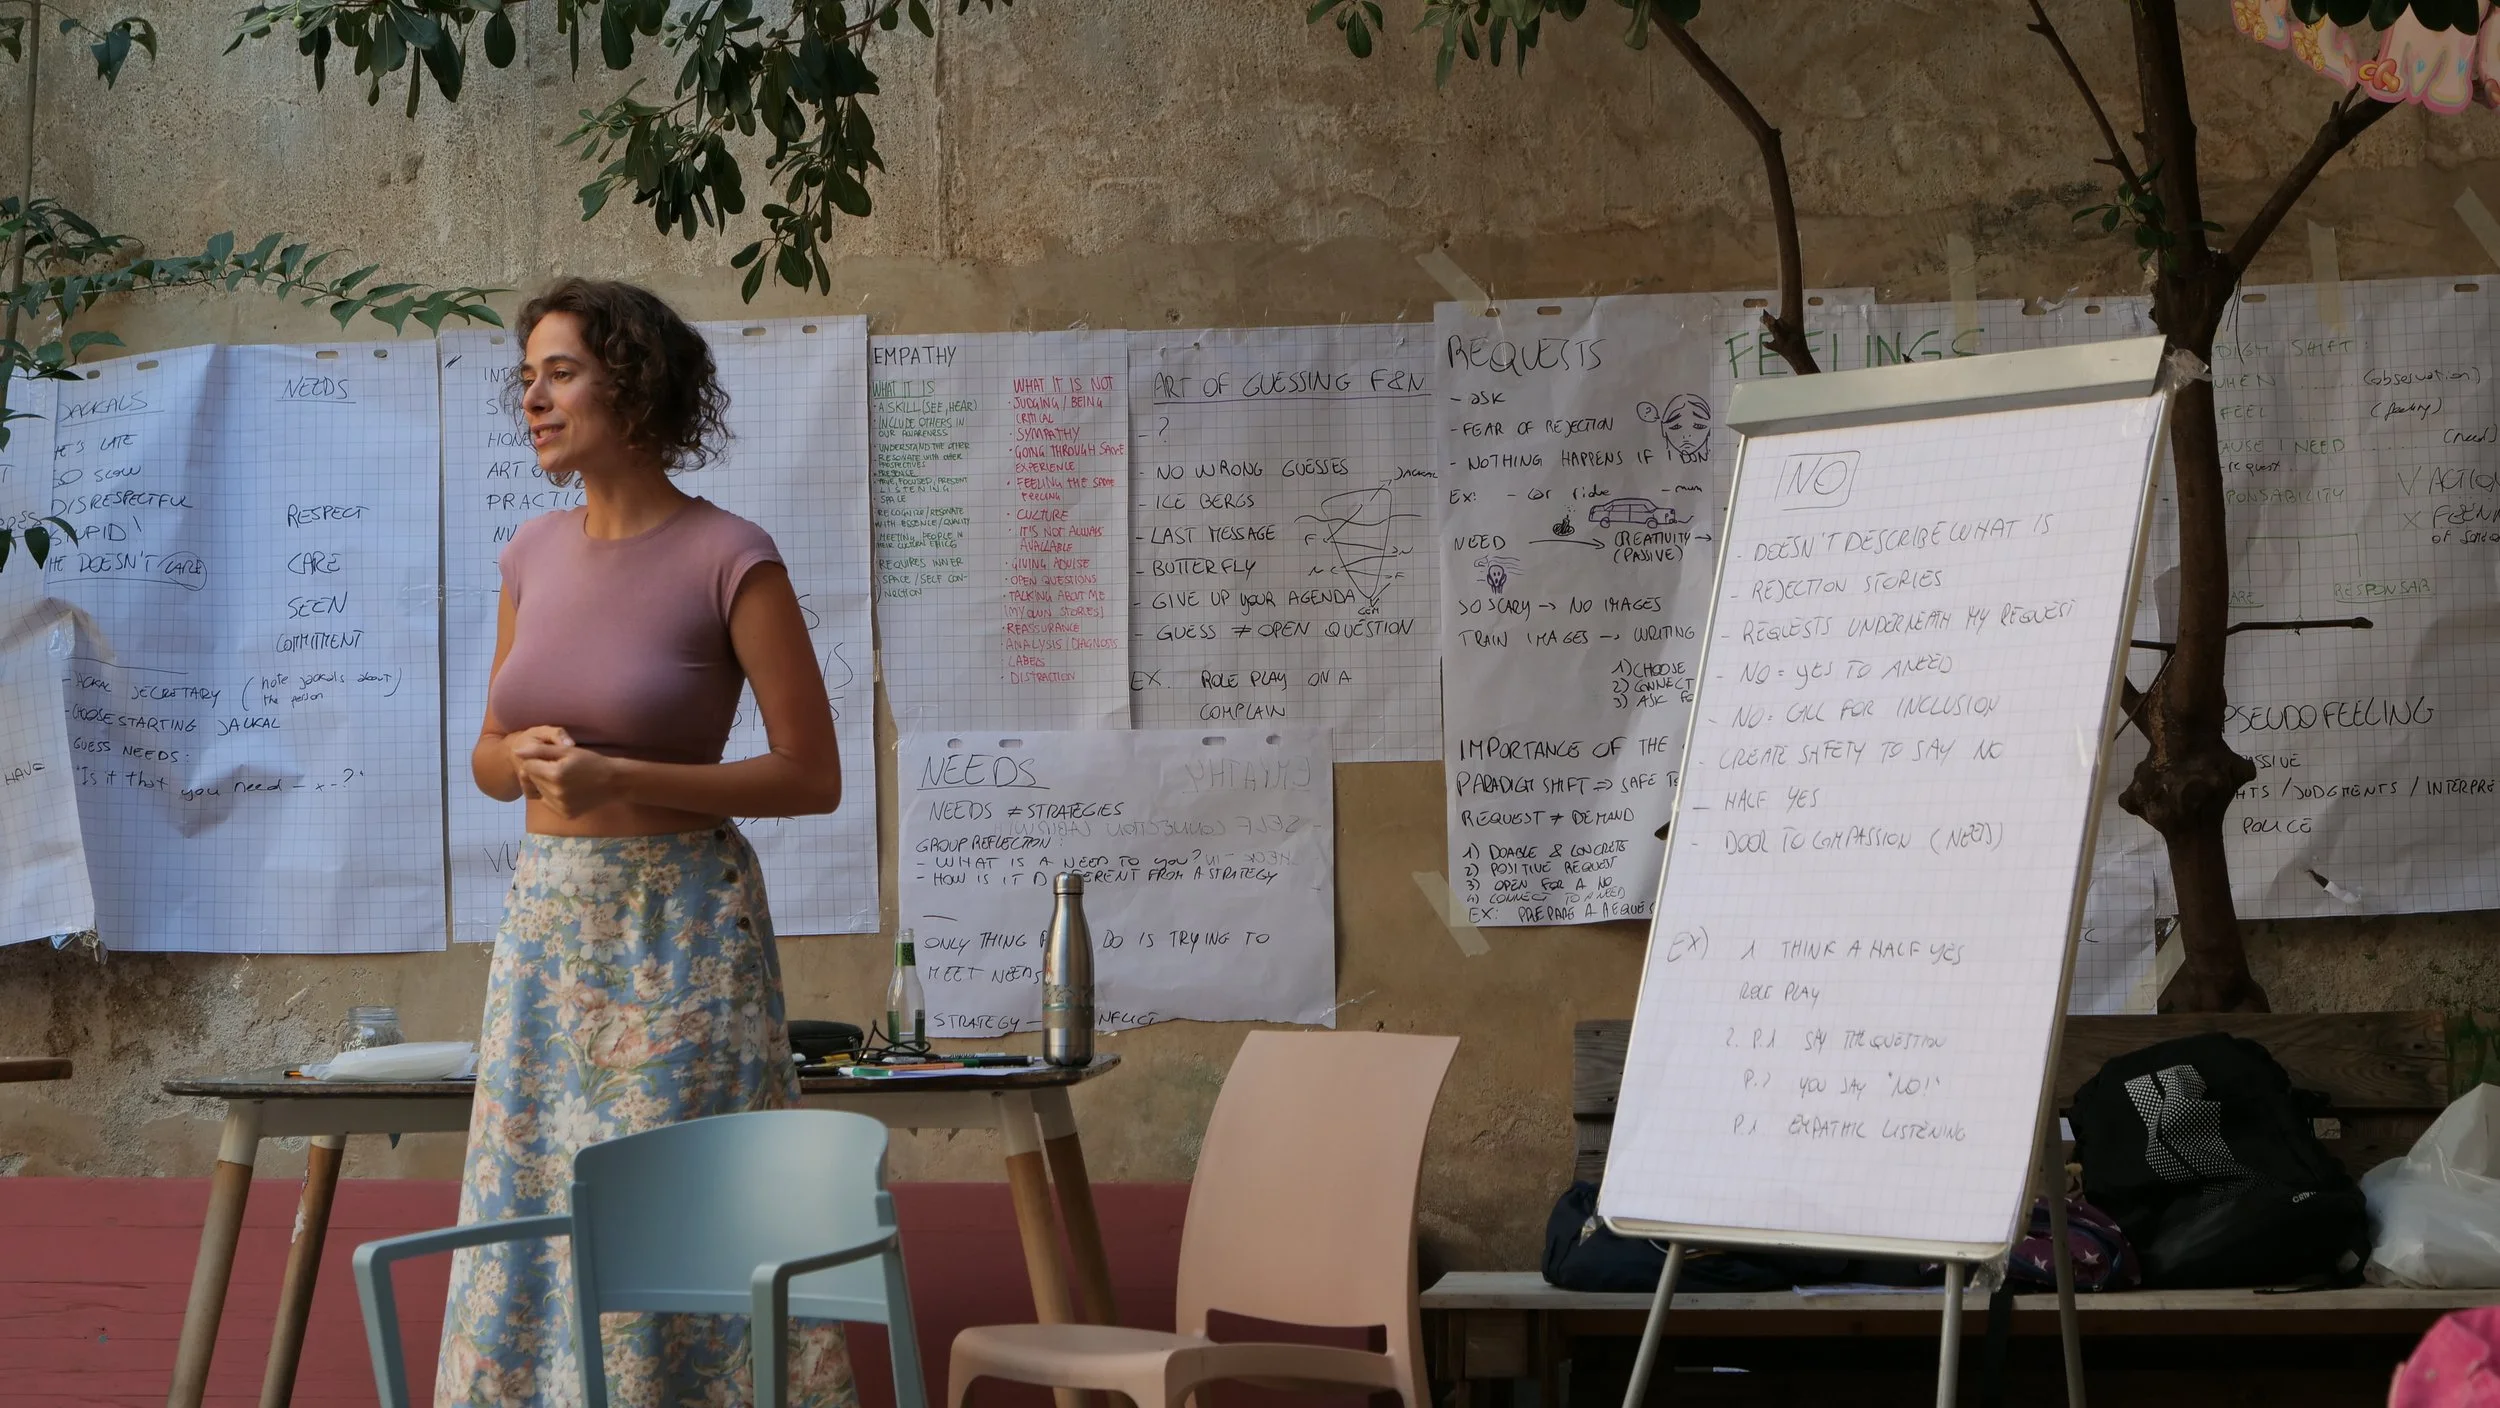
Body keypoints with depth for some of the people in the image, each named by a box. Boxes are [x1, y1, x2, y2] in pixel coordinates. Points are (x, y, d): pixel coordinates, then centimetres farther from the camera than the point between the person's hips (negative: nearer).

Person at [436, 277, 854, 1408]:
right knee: (536, 1221, 7)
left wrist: (619, 778, -18)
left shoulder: (731, 561, -10)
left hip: (680, 930, -6)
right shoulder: (534, 555, 8)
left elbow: (813, 776, -10)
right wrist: (523, 756, -7)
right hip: (545, 922, 6)